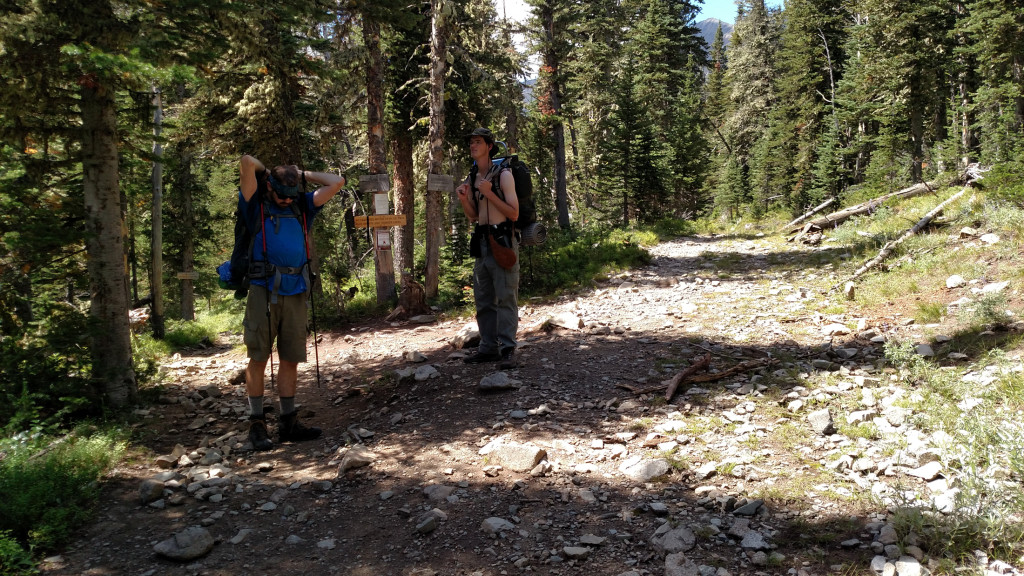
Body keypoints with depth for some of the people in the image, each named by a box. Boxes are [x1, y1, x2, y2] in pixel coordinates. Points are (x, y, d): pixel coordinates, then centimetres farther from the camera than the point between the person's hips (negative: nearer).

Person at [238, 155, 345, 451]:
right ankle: (256, 424, 7)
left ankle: (288, 422, 14)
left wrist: (303, 174, 22)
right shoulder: (256, 205, 8)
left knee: (291, 359, 6)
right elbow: (247, 161, -4)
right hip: (264, 290, -4)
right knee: (258, 357, -2)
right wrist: (265, 171, 15)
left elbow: (337, 182, 17)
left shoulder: (302, 206, 19)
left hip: (296, 292, 4)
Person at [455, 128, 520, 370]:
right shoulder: (472, 179, 13)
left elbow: (514, 213, -10)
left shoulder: (503, 175, -7)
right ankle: (488, 347, 16)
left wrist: (489, 194, -18)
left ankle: (507, 349, -7)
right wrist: (464, 200, -1)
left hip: (502, 241, -7)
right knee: (483, 299, 9)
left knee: (506, 297, -8)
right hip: (482, 242, 8)